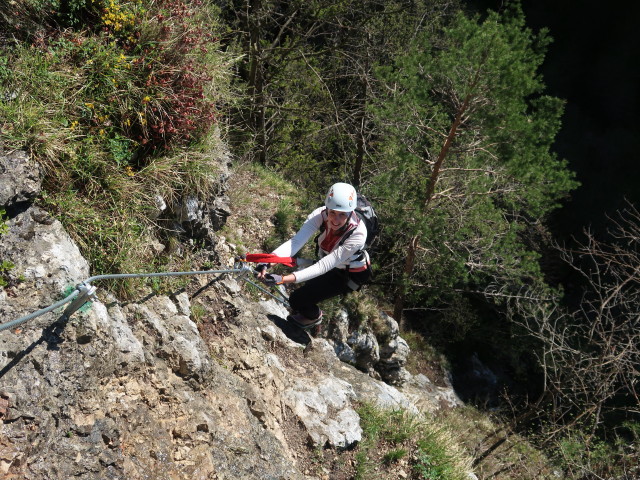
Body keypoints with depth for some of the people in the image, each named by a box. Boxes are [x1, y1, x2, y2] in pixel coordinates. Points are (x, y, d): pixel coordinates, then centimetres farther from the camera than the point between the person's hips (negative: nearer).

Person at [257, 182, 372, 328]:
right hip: (331, 265, 4)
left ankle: (314, 317, 27)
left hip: (351, 275, -4)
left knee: (297, 299, -6)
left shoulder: (357, 234, -39)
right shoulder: (320, 214, -28)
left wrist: (283, 279, -51)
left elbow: (324, 266, -42)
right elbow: (296, 241, -39)